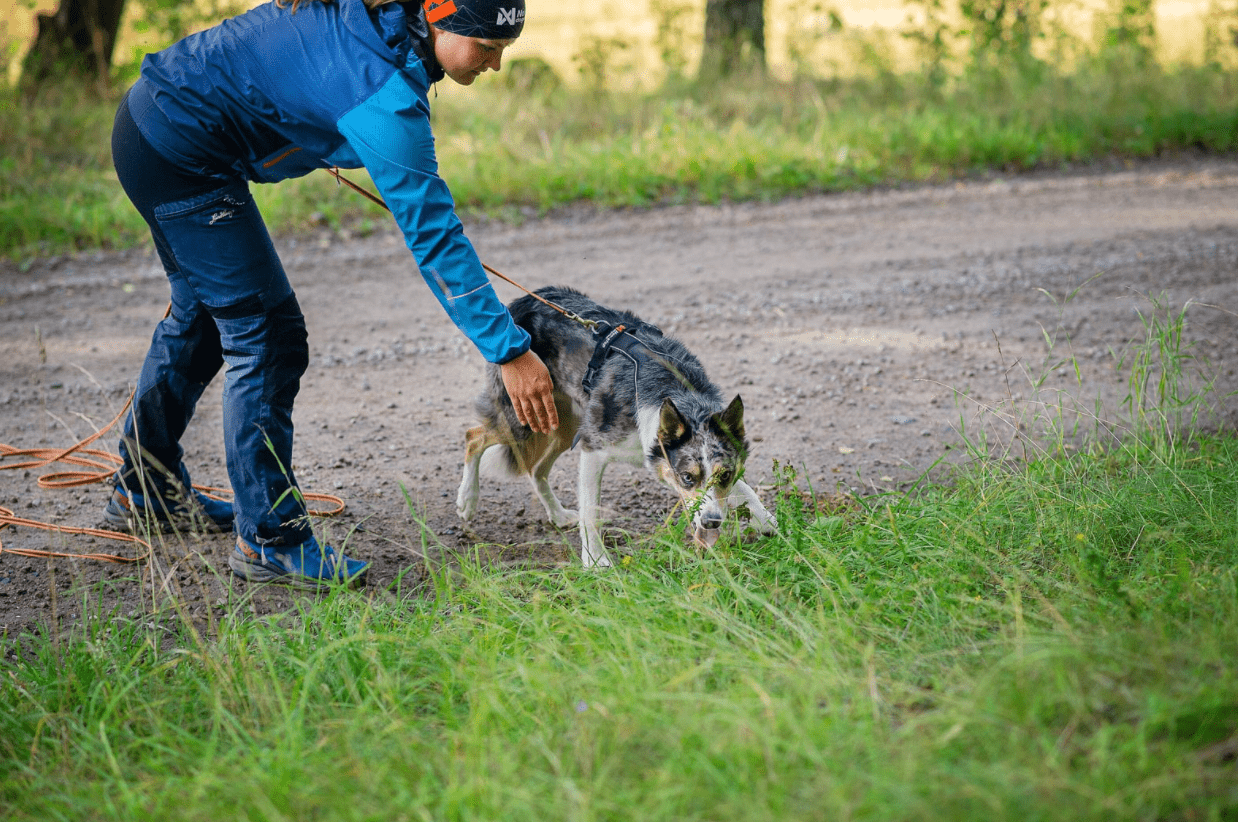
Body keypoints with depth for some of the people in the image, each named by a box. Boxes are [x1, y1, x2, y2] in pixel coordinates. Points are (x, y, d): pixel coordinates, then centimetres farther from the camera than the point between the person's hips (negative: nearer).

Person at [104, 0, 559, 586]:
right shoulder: (385, 97, -28)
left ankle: (144, 491, 40)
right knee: (266, 334, -8)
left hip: (154, 121, 10)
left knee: (205, 311, 24)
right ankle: (270, 541, -2)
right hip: (179, 156, -10)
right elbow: (433, 236, -29)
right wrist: (509, 352, -28)